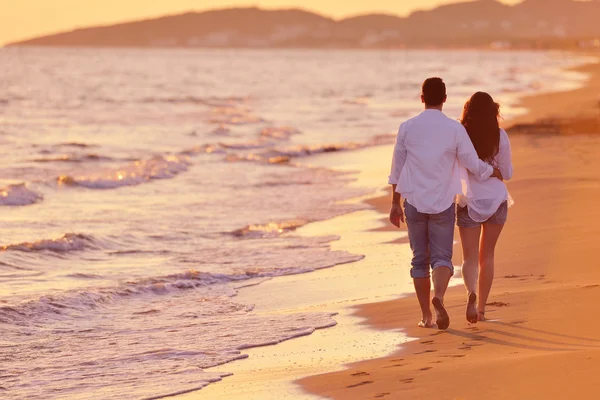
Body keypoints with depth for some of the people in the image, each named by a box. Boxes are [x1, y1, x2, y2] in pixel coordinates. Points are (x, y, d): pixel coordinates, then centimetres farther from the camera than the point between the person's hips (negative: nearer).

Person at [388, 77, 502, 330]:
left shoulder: (407, 128, -1)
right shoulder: (455, 129, -5)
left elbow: (397, 169, 5)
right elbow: (473, 164, 0)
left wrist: (395, 203, 14)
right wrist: (495, 173, 21)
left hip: (414, 202, 1)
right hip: (443, 204, -1)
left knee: (420, 260, 11)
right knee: (442, 257, 1)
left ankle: (426, 316, 11)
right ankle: (438, 297, -28)